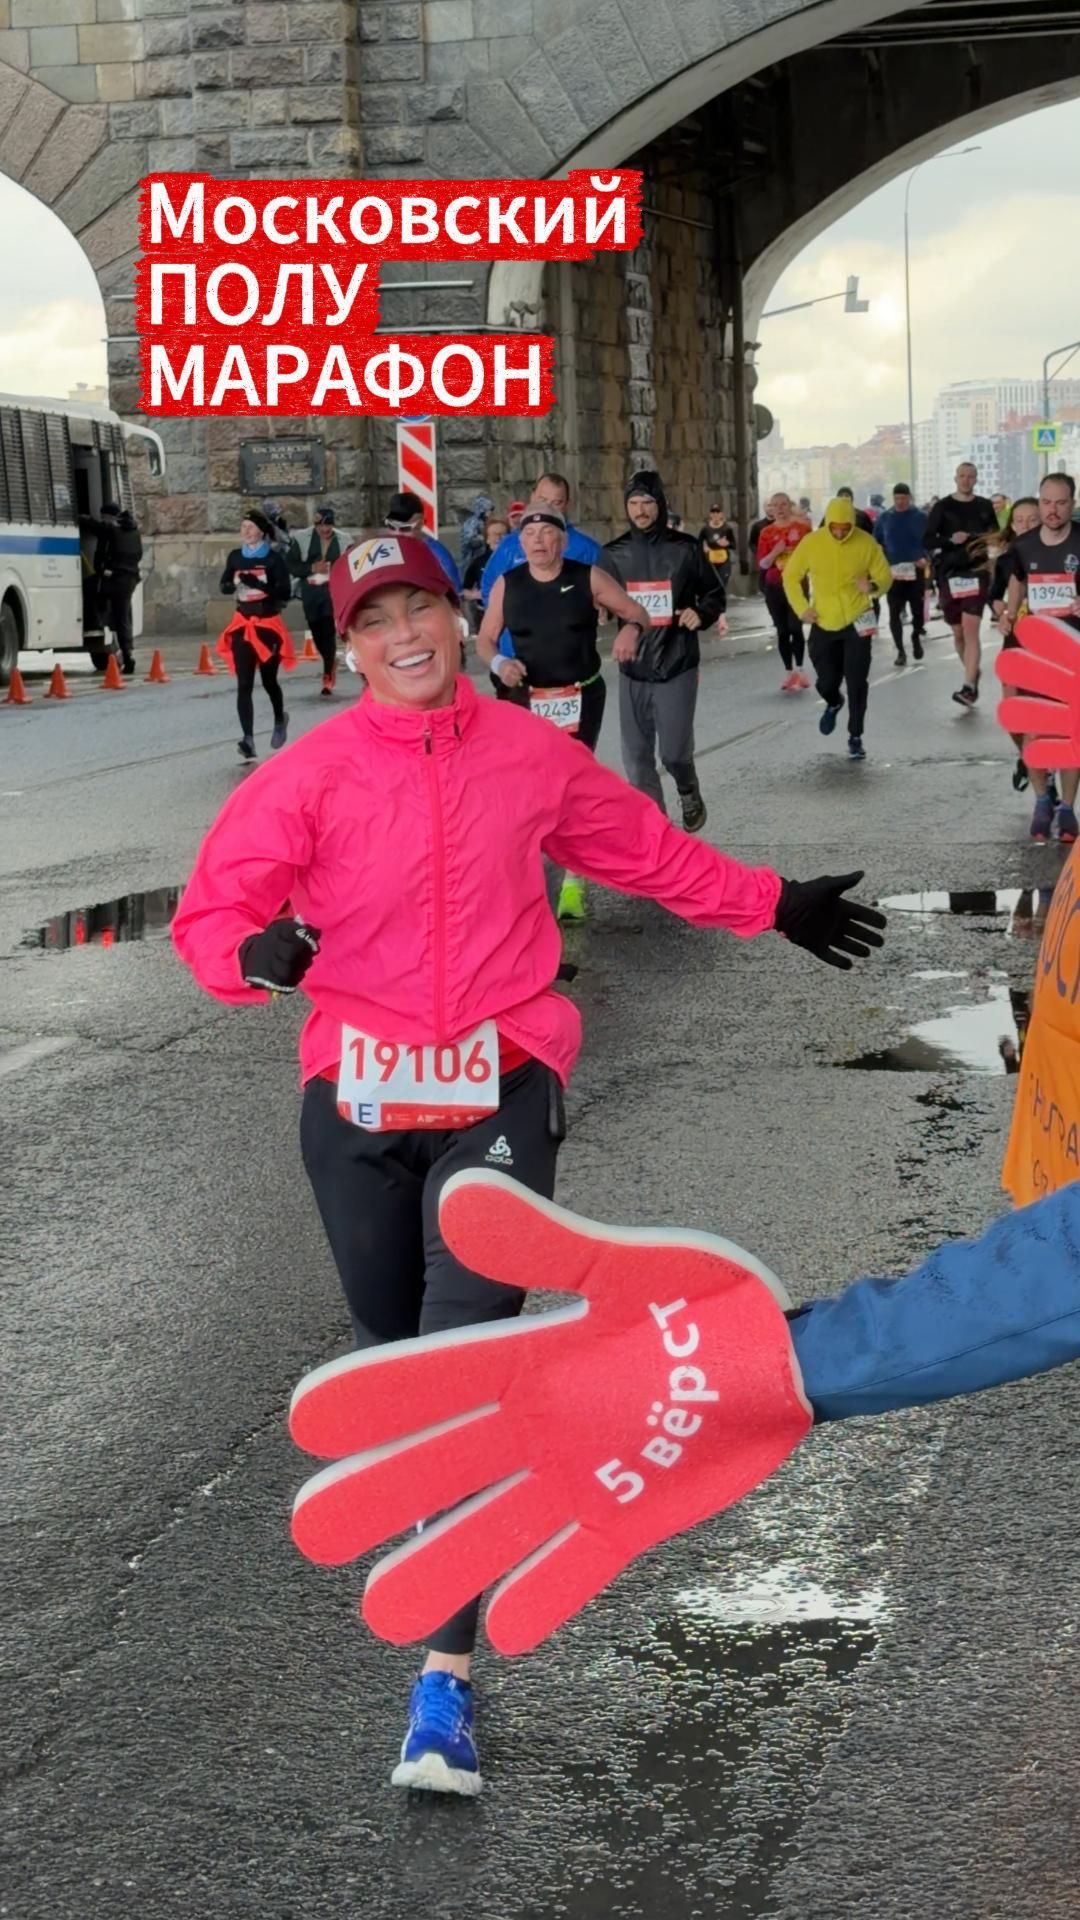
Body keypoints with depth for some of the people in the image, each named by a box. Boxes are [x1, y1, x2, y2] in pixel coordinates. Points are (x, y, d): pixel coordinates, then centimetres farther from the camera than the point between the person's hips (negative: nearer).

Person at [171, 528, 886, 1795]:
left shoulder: (532, 755, 1)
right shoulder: (311, 775, -5)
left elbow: (648, 851, 17)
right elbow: (211, 908, -6)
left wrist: (775, 906, 23)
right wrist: (252, 952, -29)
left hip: (496, 1093, -1)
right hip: (356, 1098, 1)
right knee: (390, 1344, 15)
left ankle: (448, 1673, -13)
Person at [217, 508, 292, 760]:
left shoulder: (274, 558, -8)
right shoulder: (236, 557, 5)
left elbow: (285, 591, -14)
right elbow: (223, 586, 14)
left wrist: (257, 583, -26)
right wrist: (234, 583, -10)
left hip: (268, 624, -3)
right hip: (242, 624, 3)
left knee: (268, 680, 11)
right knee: (244, 684, -8)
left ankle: (280, 719, 42)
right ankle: (248, 739, -13)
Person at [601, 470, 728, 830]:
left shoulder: (684, 549, -2)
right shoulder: (614, 554, 4)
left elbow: (715, 594, 7)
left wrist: (701, 613, -14)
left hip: (677, 666, -3)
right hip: (633, 670, 3)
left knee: (673, 750, -2)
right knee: (637, 756, 3)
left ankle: (689, 794, 31)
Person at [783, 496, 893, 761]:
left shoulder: (866, 543, -10)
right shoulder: (811, 542, -8)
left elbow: (885, 577, -2)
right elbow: (791, 577, 3)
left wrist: (873, 586, -24)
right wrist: (801, 608, -7)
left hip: (857, 622, -1)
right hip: (823, 624, 1)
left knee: (857, 683, -3)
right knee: (827, 681, 7)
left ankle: (855, 737, 10)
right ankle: (833, 703, 43)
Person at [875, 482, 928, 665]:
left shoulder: (920, 517, 0)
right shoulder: (885, 518, 5)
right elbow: (877, 542, 10)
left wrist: (924, 557, -14)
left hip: (915, 571, -1)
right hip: (892, 572, 1)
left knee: (917, 609, 3)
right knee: (894, 613, -3)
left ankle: (916, 637, 33)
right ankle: (900, 650, 4)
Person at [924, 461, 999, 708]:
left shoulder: (984, 507, 6)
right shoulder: (942, 507, 2)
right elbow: (927, 541, -2)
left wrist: (991, 557, -2)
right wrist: (950, 540, -18)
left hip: (976, 573, -2)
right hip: (948, 574, 2)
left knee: (971, 630, -15)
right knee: (958, 633, 11)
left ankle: (969, 686, -19)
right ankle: (973, 672, 34)